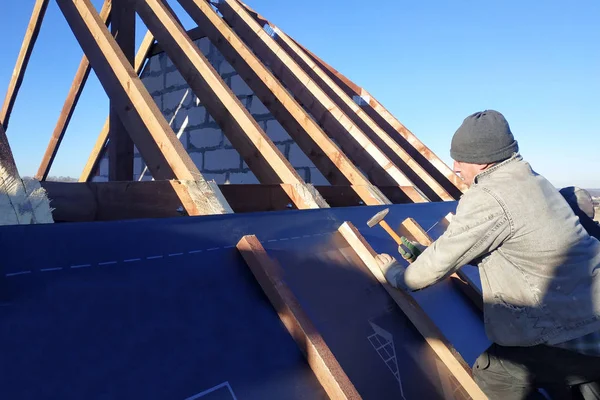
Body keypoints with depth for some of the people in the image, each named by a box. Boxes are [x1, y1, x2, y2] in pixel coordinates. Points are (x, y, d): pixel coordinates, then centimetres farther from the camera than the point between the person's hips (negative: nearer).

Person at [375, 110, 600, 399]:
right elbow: (478, 245, 16)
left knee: (490, 376, 4)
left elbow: (439, 263, -14)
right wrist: (424, 255, 18)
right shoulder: (529, 179, 6)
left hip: (575, 334, -9)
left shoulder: (486, 198, -25)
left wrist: (396, 275, 5)